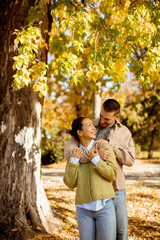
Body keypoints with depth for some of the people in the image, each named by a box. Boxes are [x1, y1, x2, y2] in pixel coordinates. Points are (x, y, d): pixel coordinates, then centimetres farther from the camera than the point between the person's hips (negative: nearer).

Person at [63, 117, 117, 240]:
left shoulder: (104, 147, -1)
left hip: (104, 206, -2)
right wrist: (74, 161, -9)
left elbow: (113, 174, -5)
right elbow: (70, 183, 1)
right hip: (84, 208, 2)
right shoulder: (74, 153, 6)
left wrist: (96, 160, -15)